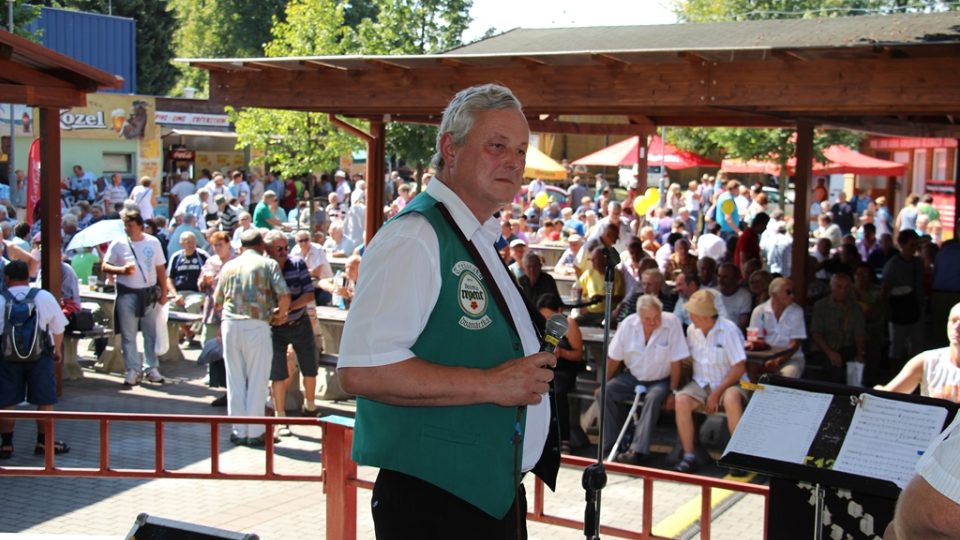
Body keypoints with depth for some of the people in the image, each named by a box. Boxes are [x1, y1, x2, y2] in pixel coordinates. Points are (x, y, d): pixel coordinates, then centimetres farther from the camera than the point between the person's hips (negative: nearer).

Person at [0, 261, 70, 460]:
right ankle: (44, 442, 14)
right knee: (44, 401, 9)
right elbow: (58, 328, 4)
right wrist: (57, 350, 19)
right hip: (40, 356, 0)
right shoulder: (45, 297, -3)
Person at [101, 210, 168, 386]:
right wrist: (121, 270, -17)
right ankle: (132, 370, 9)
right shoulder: (118, 244, 0)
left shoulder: (153, 242, 4)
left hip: (150, 294, 1)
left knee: (151, 333, 6)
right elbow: (105, 266, 1)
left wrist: (164, 292, 2)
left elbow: (161, 269, 7)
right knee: (128, 335, 2)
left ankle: (151, 368, 16)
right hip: (127, 294, -1)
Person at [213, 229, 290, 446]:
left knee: (235, 380, 10)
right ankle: (254, 433, 6)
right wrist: (279, 314, 9)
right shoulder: (268, 264, 2)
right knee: (257, 380, 4)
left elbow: (217, 301, 17)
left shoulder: (228, 266, 14)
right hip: (257, 325, -4)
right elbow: (284, 297, -8)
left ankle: (239, 431, 14)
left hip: (230, 323, 4)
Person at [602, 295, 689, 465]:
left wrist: (673, 392, -14)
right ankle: (612, 444, -10)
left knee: (654, 397, -34)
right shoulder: (628, 324, -10)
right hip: (632, 376, 4)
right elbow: (614, 359, 0)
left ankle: (637, 450, -34)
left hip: (660, 380, -3)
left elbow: (676, 361, -15)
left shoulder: (672, 323, -18)